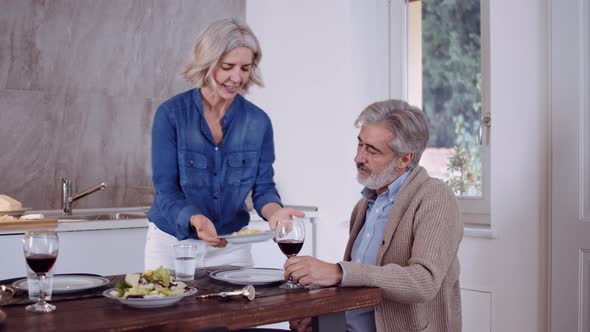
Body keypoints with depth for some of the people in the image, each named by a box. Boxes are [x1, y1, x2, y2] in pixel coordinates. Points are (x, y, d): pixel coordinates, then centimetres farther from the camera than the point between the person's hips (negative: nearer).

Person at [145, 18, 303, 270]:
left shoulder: (258, 121, -7)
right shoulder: (171, 114, -15)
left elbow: (263, 187, -2)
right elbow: (166, 191, -16)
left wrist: (274, 211, -25)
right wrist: (196, 220, -36)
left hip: (231, 247, 2)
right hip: (173, 242, -2)